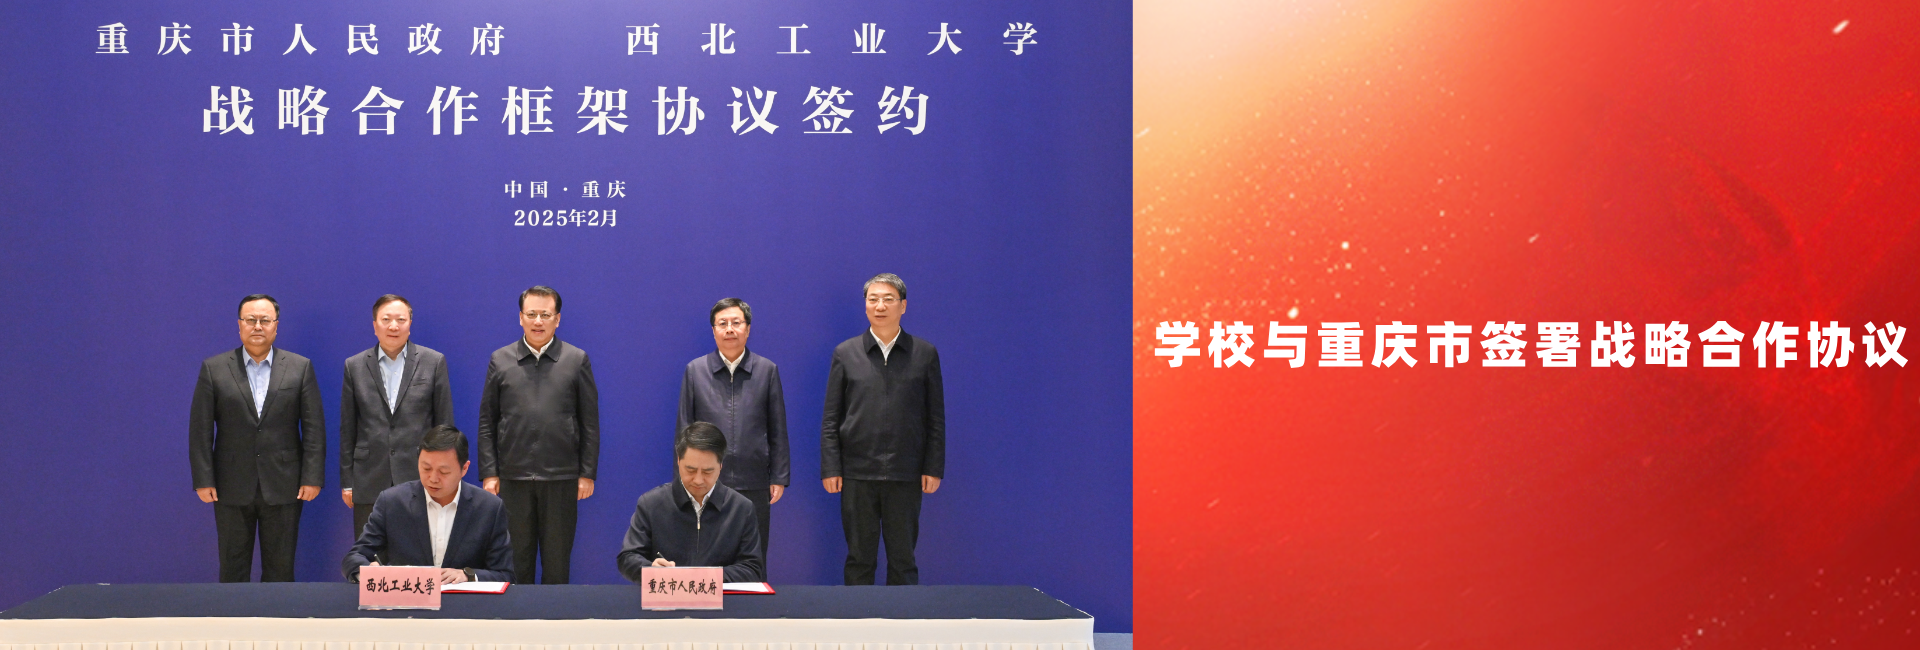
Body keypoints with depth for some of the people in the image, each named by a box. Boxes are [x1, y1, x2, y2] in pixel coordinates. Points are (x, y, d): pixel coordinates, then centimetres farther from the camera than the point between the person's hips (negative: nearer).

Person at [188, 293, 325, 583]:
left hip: (284, 487, 0)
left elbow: (314, 427, 2)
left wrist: (312, 478, -5)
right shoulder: (213, 369, 4)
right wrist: (203, 480, -4)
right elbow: (200, 429, 2)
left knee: (280, 570, 4)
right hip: (232, 489, 0)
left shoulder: (300, 368, 4)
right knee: (233, 570, 6)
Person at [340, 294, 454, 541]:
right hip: (370, 482, 1)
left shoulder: (433, 362, 5)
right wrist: (347, 482, 7)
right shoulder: (355, 366, 9)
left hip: (419, 478, -1)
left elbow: (445, 424, 5)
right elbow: (347, 429, 10)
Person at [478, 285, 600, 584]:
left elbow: (589, 422, 5)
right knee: (515, 561, 6)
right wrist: (489, 473, 0)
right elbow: (487, 423, 7)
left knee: (557, 562, 6)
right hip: (513, 478, 1)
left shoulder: (576, 360, 5)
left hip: (561, 478, -1)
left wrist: (587, 473, -1)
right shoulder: (500, 361, 7)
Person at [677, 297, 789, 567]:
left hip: (754, 485, 0)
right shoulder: (695, 370, 6)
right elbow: (683, 430, 7)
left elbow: (777, 430, 7)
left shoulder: (767, 370, 6)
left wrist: (779, 478, 2)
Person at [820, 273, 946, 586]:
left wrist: (934, 468, -2)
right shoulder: (846, 354, 6)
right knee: (859, 559, 6)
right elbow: (831, 419, 5)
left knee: (903, 560, 4)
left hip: (905, 475, 0)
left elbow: (936, 418, 5)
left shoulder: (925, 354, 5)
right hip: (857, 474, 0)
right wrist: (830, 469, -2)